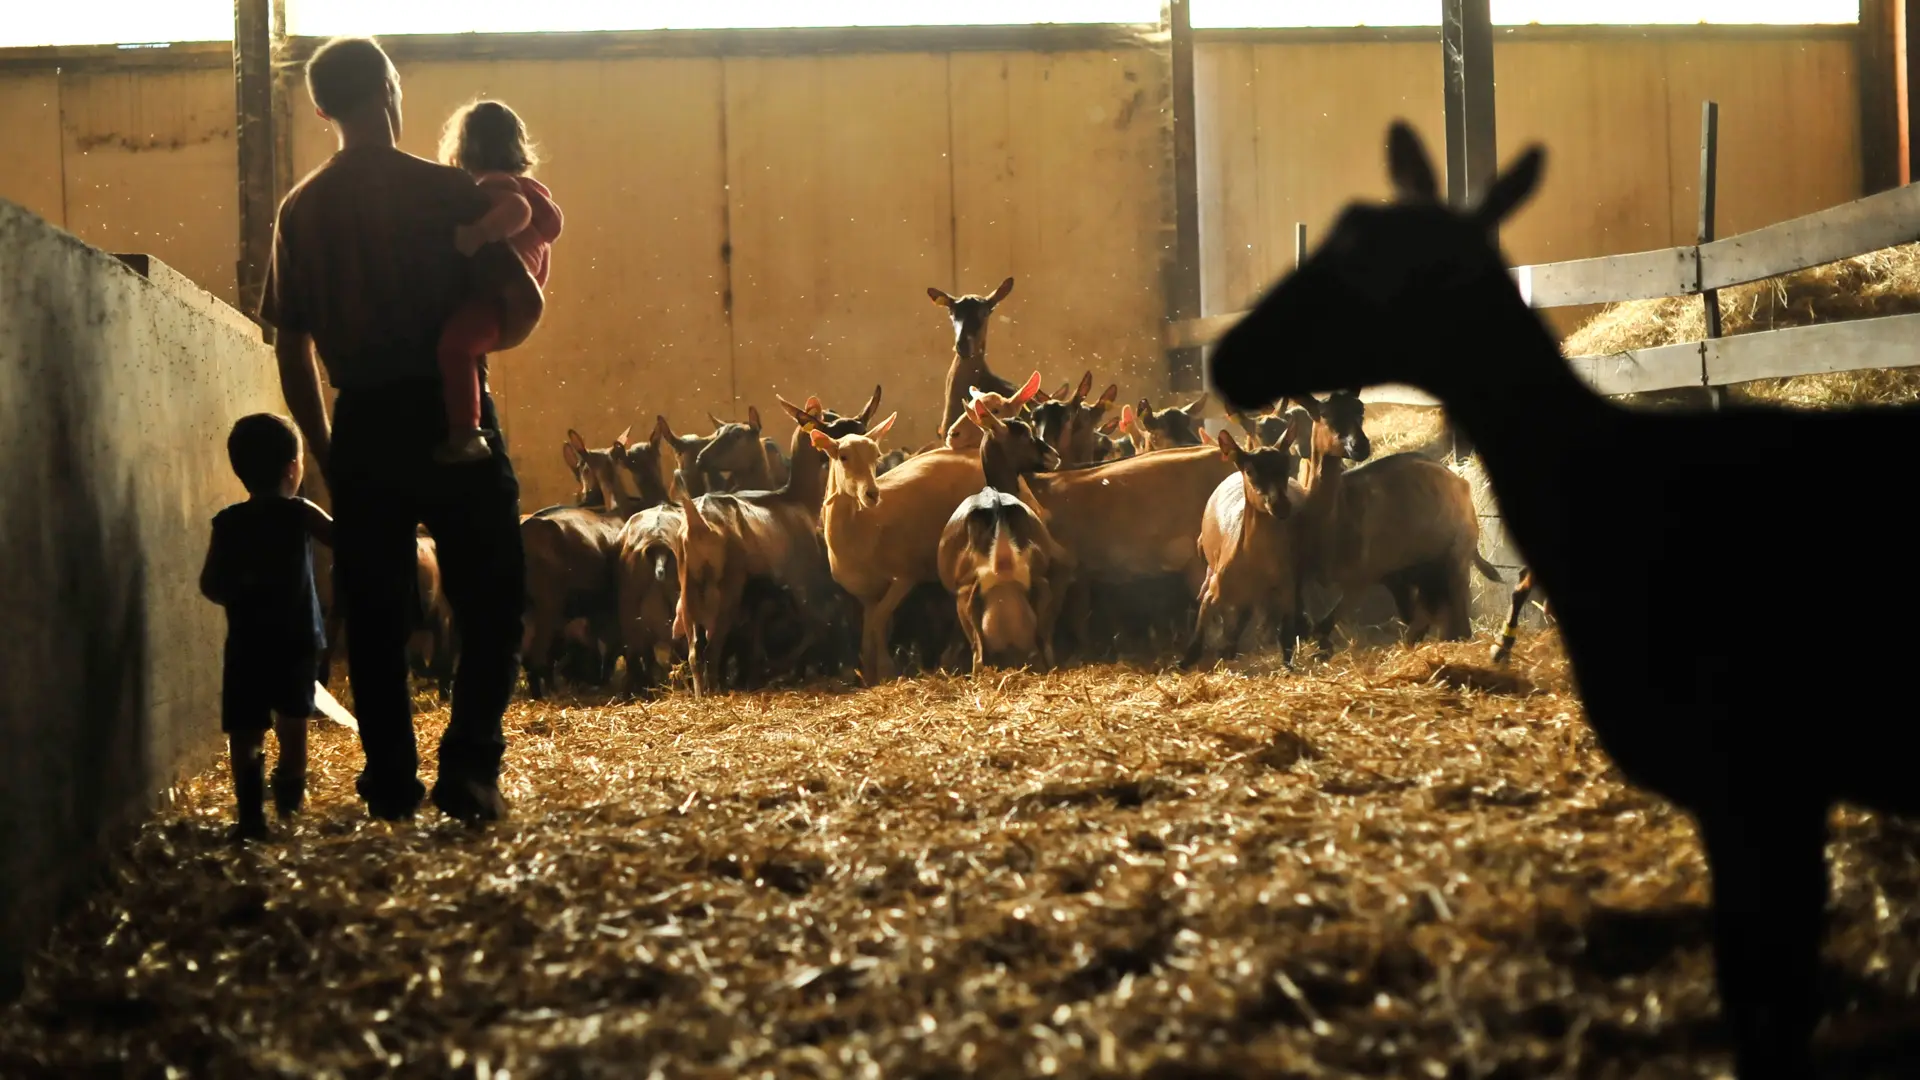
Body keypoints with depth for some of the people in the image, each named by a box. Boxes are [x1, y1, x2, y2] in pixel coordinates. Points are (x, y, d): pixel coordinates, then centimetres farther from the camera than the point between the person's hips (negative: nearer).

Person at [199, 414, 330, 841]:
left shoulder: (228, 523, -1)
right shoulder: (300, 514, -6)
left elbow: (211, 585, -2)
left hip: (247, 642, 0)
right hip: (297, 639, 0)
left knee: (246, 731, 0)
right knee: (293, 718, 23)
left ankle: (251, 812, -8)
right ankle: (290, 789, 30)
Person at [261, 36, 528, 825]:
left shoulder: (301, 211, 4)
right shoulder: (449, 192, -7)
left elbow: (292, 352, 5)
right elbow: (510, 321, -8)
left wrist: (325, 450, 14)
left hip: (363, 428, 3)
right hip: (450, 418, -3)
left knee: (374, 613, 11)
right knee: (489, 602, 5)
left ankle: (391, 783, 11)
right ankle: (468, 767, -7)